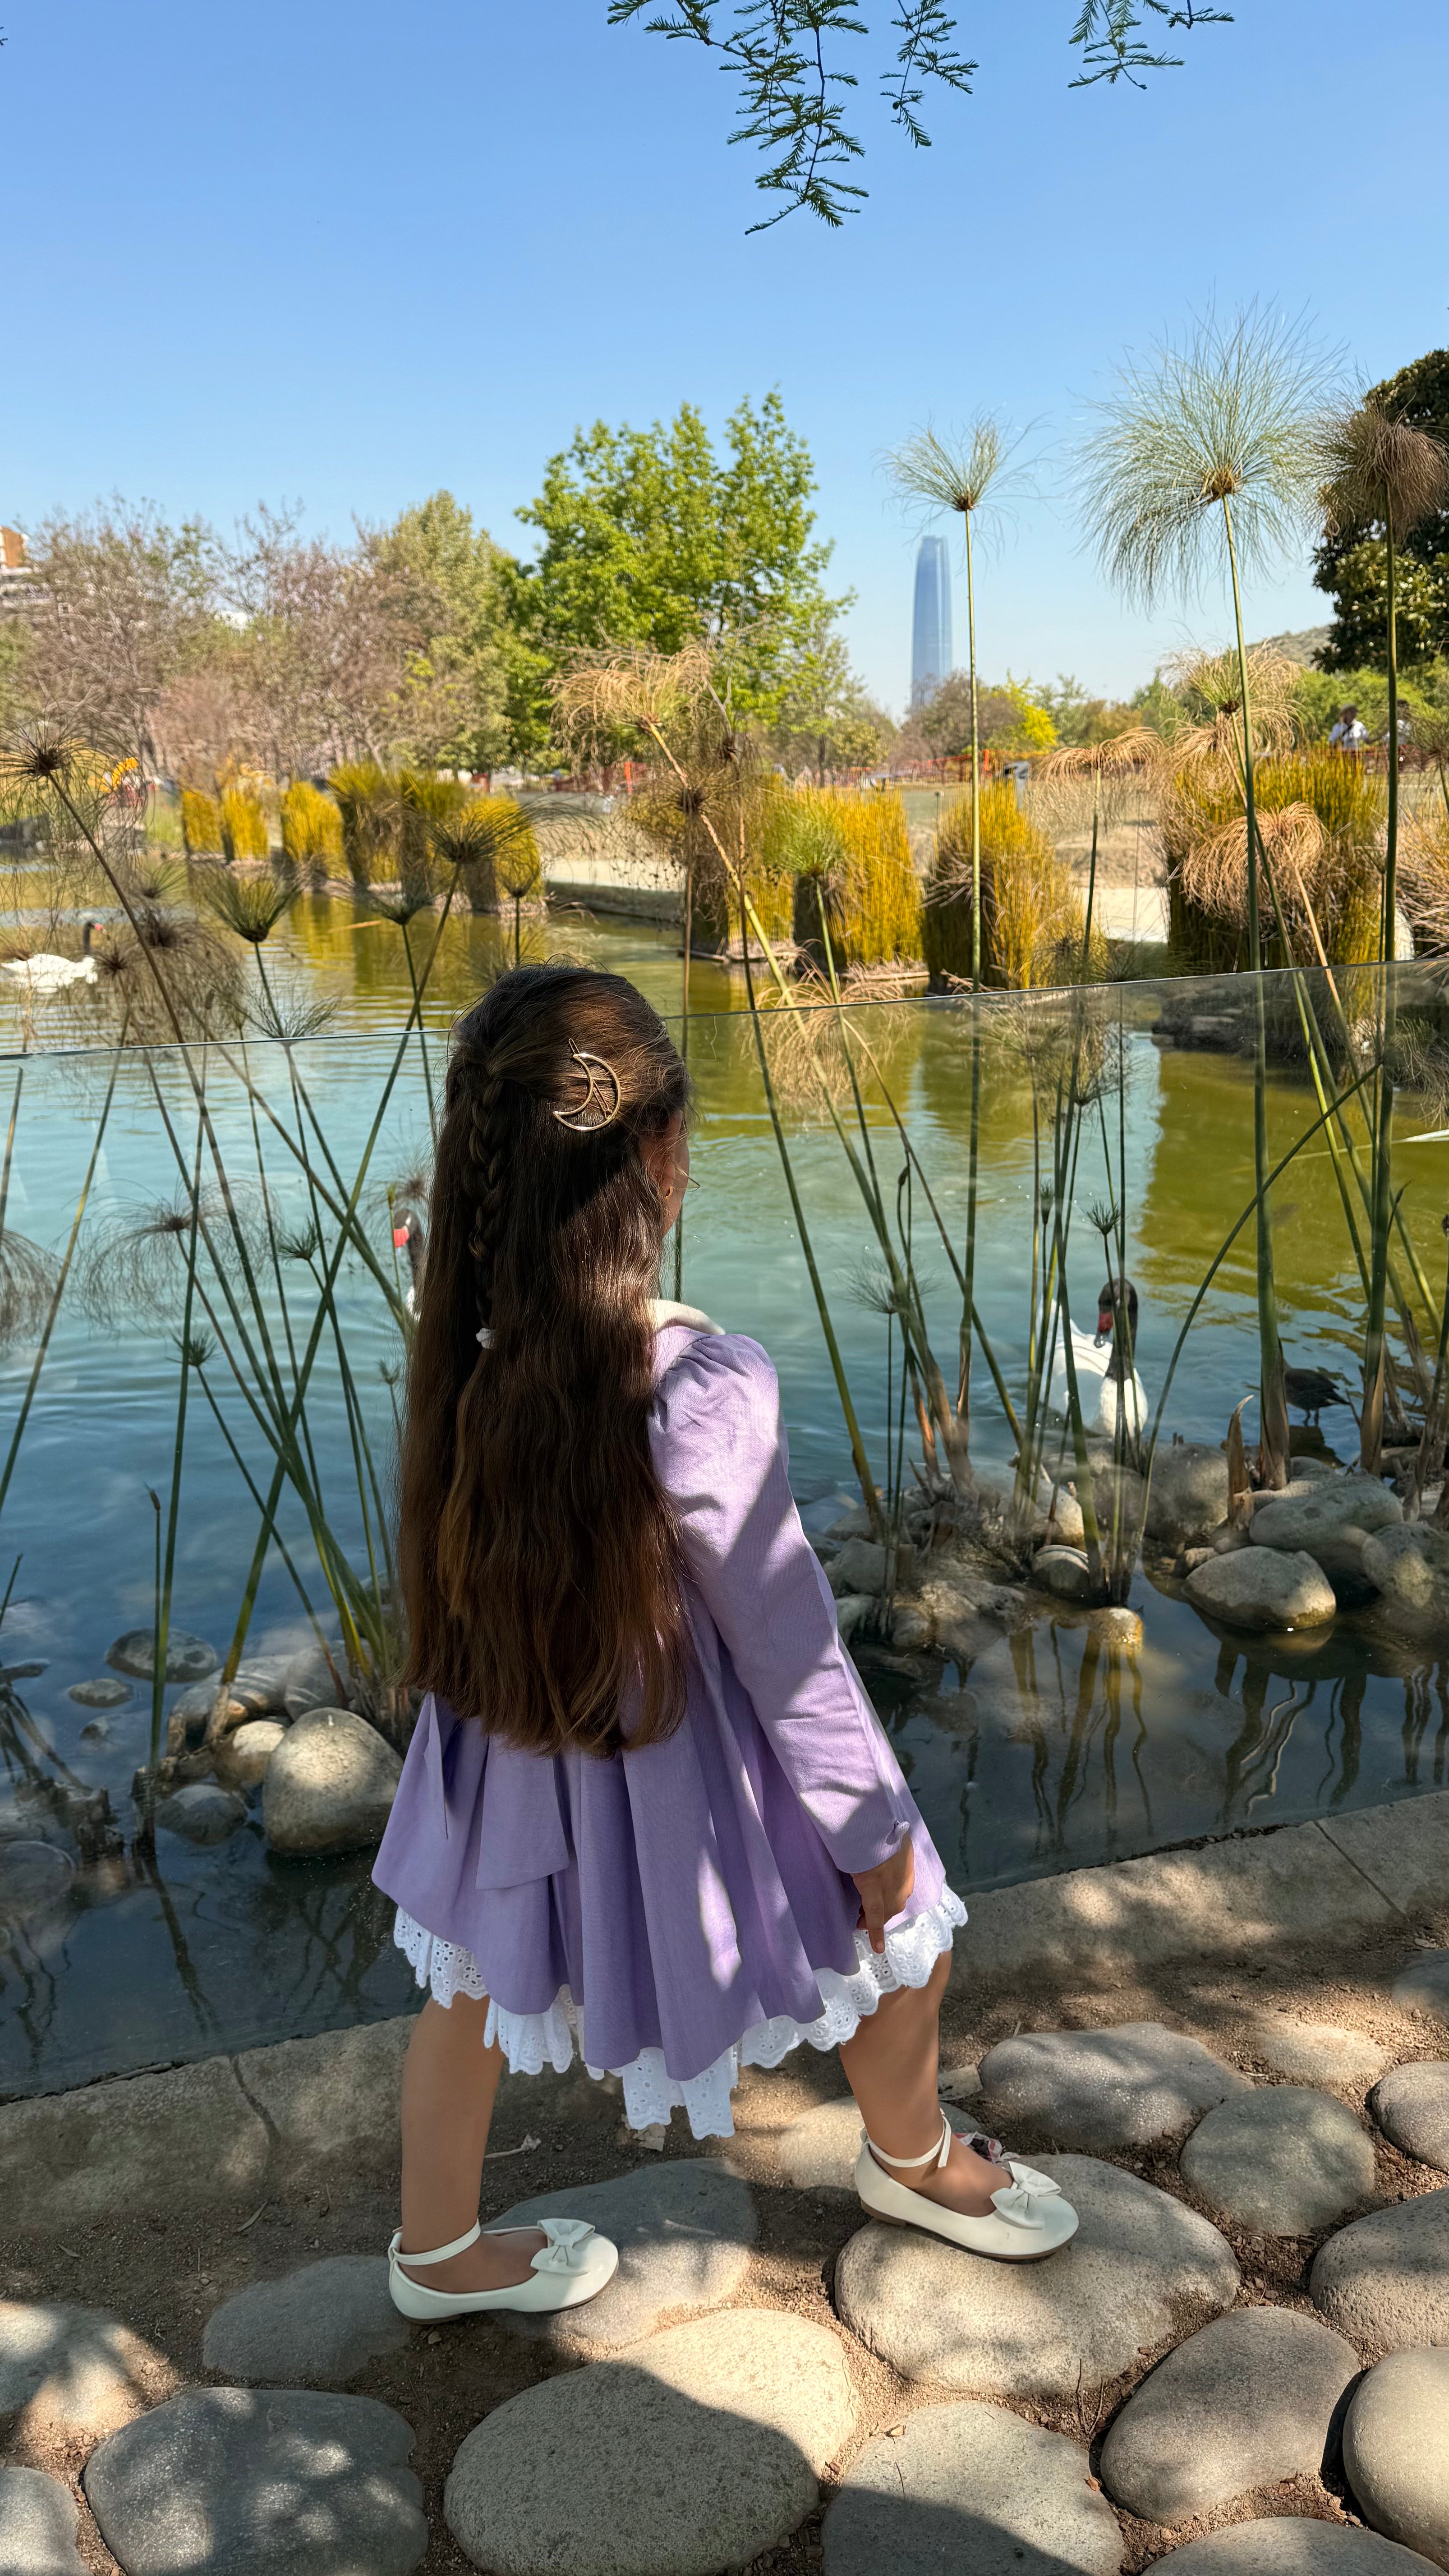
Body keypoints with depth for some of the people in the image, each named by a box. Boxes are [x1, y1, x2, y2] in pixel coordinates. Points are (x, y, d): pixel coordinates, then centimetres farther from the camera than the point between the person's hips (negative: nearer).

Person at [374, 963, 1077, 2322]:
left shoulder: (467, 1352, -16)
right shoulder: (705, 1390, -34)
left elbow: (476, 1568, 0)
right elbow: (788, 1651, -23)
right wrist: (877, 1831, -8)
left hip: (505, 1745, 6)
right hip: (673, 1768, -5)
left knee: (479, 1974, 27)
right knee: (902, 1937, 22)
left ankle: (437, 2251, 51)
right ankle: (911, 2160, 51)